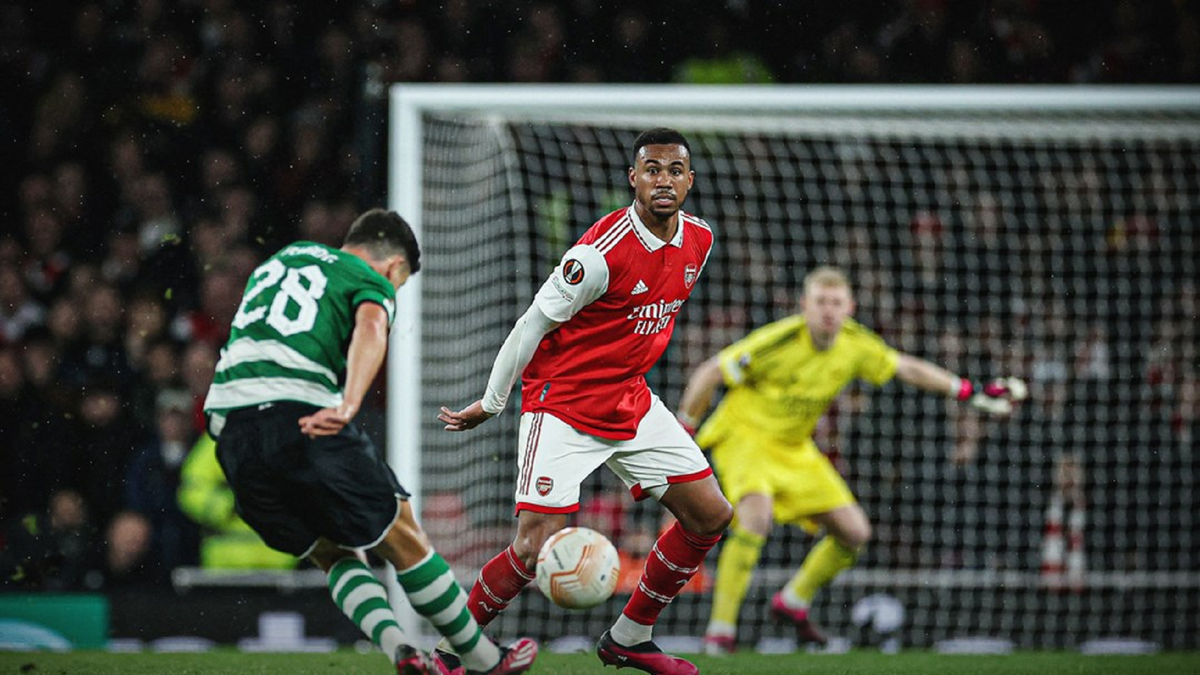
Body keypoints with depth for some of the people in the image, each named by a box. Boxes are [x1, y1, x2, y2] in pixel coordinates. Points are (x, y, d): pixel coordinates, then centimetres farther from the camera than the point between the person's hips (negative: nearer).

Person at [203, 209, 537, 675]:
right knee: (402, 540, 8)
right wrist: (349, 405, -29)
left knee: (334, 556, 16)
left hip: (228, 428, 6)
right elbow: (370, 329, -14)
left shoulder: (283, 258, 29)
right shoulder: (374, 282, 8)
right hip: (299, 416, -6)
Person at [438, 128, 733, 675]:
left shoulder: (697, 241, 0)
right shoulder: (600, 254, -23)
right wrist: (490, 404, -6)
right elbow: (533, 324, -13)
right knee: (538, 548, -17)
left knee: (711, 516, 5)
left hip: (631, 402, 8)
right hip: (563, 404, -8)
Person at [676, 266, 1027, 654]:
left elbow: (907, 369, 7)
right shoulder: (778, 342, -25)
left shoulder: (856, 345, -8)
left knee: (854, 532, 3)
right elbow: (708, 375, -19)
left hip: (795, 448, 7)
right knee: (757, 516, -34)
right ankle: (720, 630, -28)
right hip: (744, 435, -7)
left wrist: (972, 393, 4)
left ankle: (793, 603, 27)